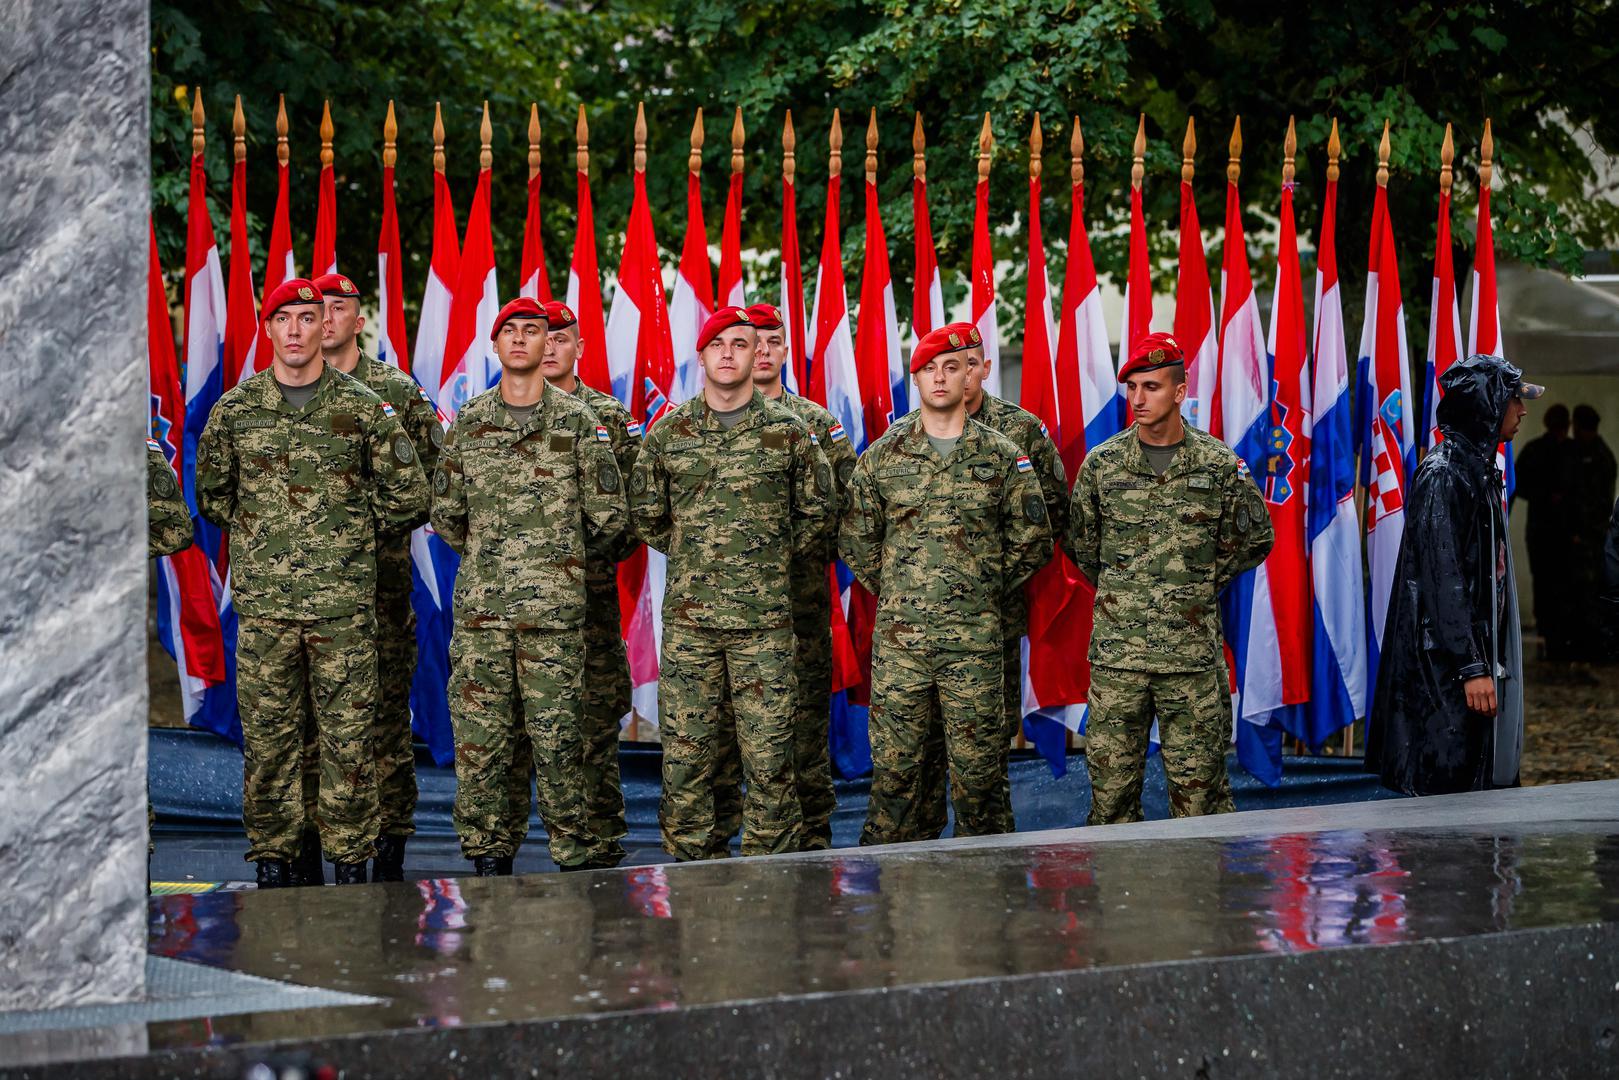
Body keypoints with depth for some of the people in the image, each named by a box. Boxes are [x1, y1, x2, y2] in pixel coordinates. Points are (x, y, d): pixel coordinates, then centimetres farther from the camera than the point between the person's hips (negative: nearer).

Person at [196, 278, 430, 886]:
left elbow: (409, 497, 8)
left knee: (349, 735, 1)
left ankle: (350, 860, 10)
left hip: (344, 604, -1)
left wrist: (350, 533, 8)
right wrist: (256, 534, 11)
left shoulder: (362, 409, 3)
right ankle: (272, 861, 13)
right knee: (267, 736, 4)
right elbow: (210, 494, 18)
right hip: (263, 603, 1)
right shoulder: (235, 409, 6)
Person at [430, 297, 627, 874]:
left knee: (557, 736, -1)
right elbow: (445, 514, 17)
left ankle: (579, 857, 7)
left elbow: (607, 516, 5)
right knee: (479, 733, 1)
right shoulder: (467, 423, 10)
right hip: (481, 606, 2)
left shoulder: (578, 420, 4)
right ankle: (488, 853, 10)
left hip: (553, 607, -2)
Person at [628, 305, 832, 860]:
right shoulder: (669, 433, 7)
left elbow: (817, 514, 13)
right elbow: (646, 514, 17)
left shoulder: (788, 431, 4)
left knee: (768, 760, -1)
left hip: (764, 619, -1)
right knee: (685, 756, 2)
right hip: (688, 618, 1)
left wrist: (772, 560, 9)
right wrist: (694, 554, 12)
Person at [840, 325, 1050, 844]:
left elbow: (1032, 540, 10)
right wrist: (892, 589, 8)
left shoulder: (1003, 457, 5)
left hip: (974, 641, 0)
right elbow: (855, 538, 13)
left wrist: (987, 590, 8)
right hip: (898, 639, 1)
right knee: (894, 765, 2)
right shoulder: (883, 456, 7)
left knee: (977, 767, 3)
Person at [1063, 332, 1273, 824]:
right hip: (1117, 651, 1)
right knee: (1112, 780, 2)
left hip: (1192, 651, -1)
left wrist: (1201, 584, 9)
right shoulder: (1102, 464, 4)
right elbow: (1079, 543, 16)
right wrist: (1119, 591, 12)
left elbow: (1254, 539, 14)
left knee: (1198, 784, 3)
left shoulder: (1219, 464, 2)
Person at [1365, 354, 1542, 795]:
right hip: (1448, 669, -10)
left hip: (1482, 653, 10)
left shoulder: (1479, 469, 16)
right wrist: (1472, 667, -23)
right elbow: (1443, 578, -20)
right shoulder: (1443, 474, -15)